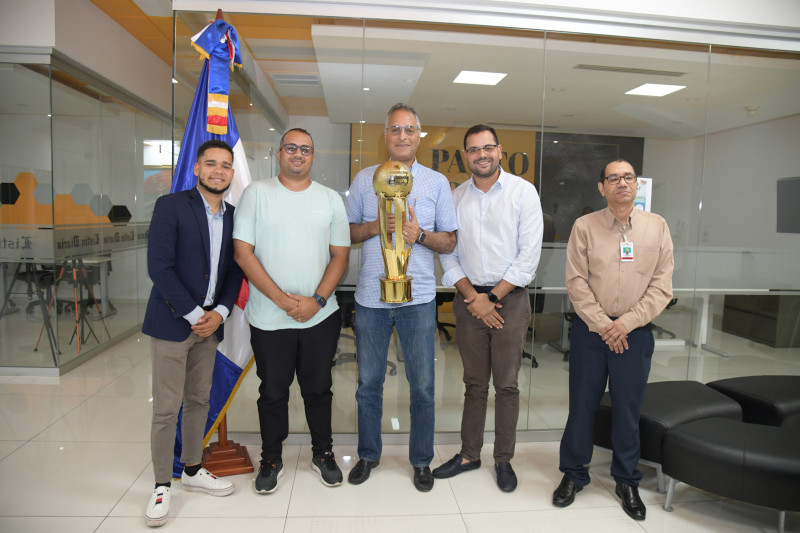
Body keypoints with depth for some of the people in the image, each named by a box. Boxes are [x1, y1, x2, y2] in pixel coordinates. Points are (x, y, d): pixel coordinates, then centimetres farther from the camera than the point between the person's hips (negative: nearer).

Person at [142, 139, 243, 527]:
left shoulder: (234, 216, 7)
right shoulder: (171, 206, -8)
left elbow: (235, 271, 8)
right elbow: (158, 267, -14)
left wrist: (220, 312, -6)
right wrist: (193, 315, -14)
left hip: (209, 323, 5)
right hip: (172, 322, -5)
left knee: (199, 401, 15)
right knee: (166, 409, 2)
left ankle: (192, 470, 31)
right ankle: (162, 486, 17)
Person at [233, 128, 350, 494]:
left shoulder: (330, 199, 6)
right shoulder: (256, 193, 1)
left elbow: (340, 255, 3)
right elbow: (243, 253, -6)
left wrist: (317, 300, -10)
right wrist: (281, 298, -13)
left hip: (321, 316, 2)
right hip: (268, 319, -1)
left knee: (318, 388, 13)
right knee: (272, 392, 11)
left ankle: (323, 453, 33)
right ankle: (271, 460, 31)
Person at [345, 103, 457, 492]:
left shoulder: (437, 182, 5)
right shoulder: (364, 179, 8)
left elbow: (450, 241, 5)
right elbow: (346, 232, 8)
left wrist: (419, 234, -14)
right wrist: (375, 226, -10)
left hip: (418, 297, -1)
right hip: (370, 296, 1)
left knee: (422, 385, 7)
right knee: (369, 383, 12)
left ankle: (421, 460, 26)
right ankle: (368, 455, 31)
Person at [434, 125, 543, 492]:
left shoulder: (523, 192, -1)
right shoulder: (456, 197, 7)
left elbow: (529, 254, -6)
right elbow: (447, 252, 5)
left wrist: (492, 296, -9)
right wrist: (472, 296, -7)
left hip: (510, 298, -2)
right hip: (468, 299, 2)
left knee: (506, 385, 5)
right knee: (474, 384, 11)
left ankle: (504, 460, 21)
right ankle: (469, 455, 24)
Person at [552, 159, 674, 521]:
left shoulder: (657, 226, 4)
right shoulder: (584, 226, 0)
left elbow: (662, 285, -1)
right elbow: (576, 282, -5)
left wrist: (626, 323, -10)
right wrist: (602, 325, -11)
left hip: (635, 333, 1)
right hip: (589, 330, -1)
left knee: (628, 409, 10)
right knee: (582, 405, 8)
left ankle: (626, 481, 30)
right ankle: (574, 474, 27)